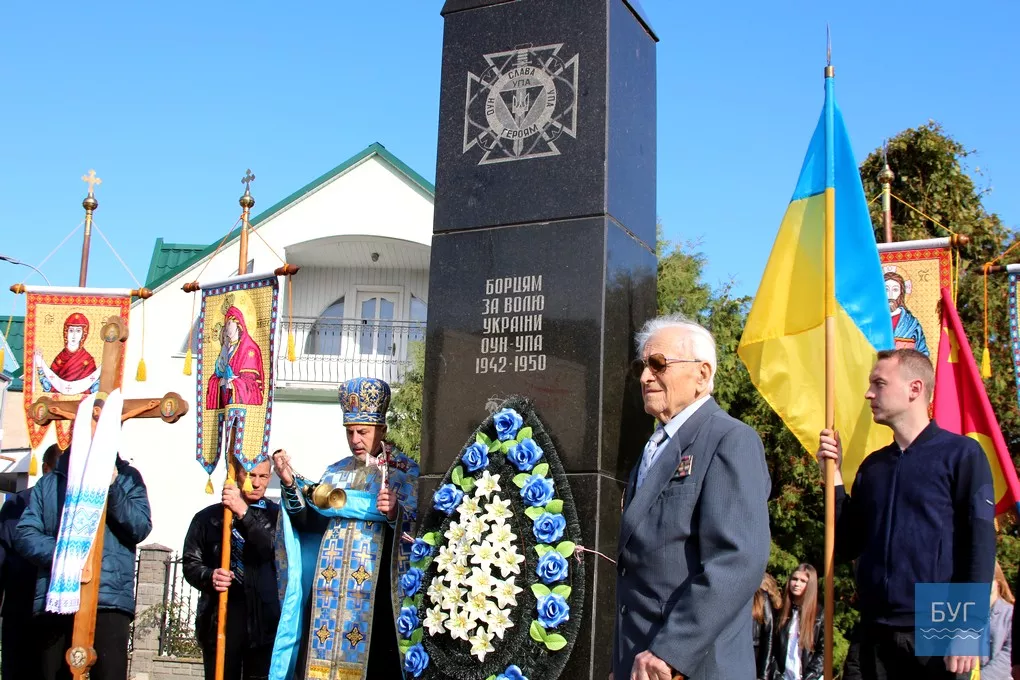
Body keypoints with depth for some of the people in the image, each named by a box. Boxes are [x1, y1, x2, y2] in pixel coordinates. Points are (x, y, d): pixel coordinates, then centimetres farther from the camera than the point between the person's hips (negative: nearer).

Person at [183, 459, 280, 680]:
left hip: (263, 621, -1)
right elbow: (191, 563, 8)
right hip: (218, 619, 1)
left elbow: (272, 548, -8)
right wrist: (209, 577, -13)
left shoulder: (276, 515, 12)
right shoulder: (208, 517, 14)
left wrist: (244, 512, -18)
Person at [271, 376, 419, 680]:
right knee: (324, 653, 2)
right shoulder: (336, 471, 18)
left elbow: (416, 526, -6)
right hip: (331, 582, 5)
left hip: (374, 584, -5)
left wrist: (395, 512, -26)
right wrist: (290, 485, -4)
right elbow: (310, 518, 10)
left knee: (369, 656, -8)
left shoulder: (403, 470, 3)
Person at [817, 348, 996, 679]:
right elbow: (849, 546, 14)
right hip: (872, 633, 5)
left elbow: (980, 544, -8)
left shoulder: (961, 453, -2)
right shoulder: (873, 465, 14)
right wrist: (834, 475, 7)